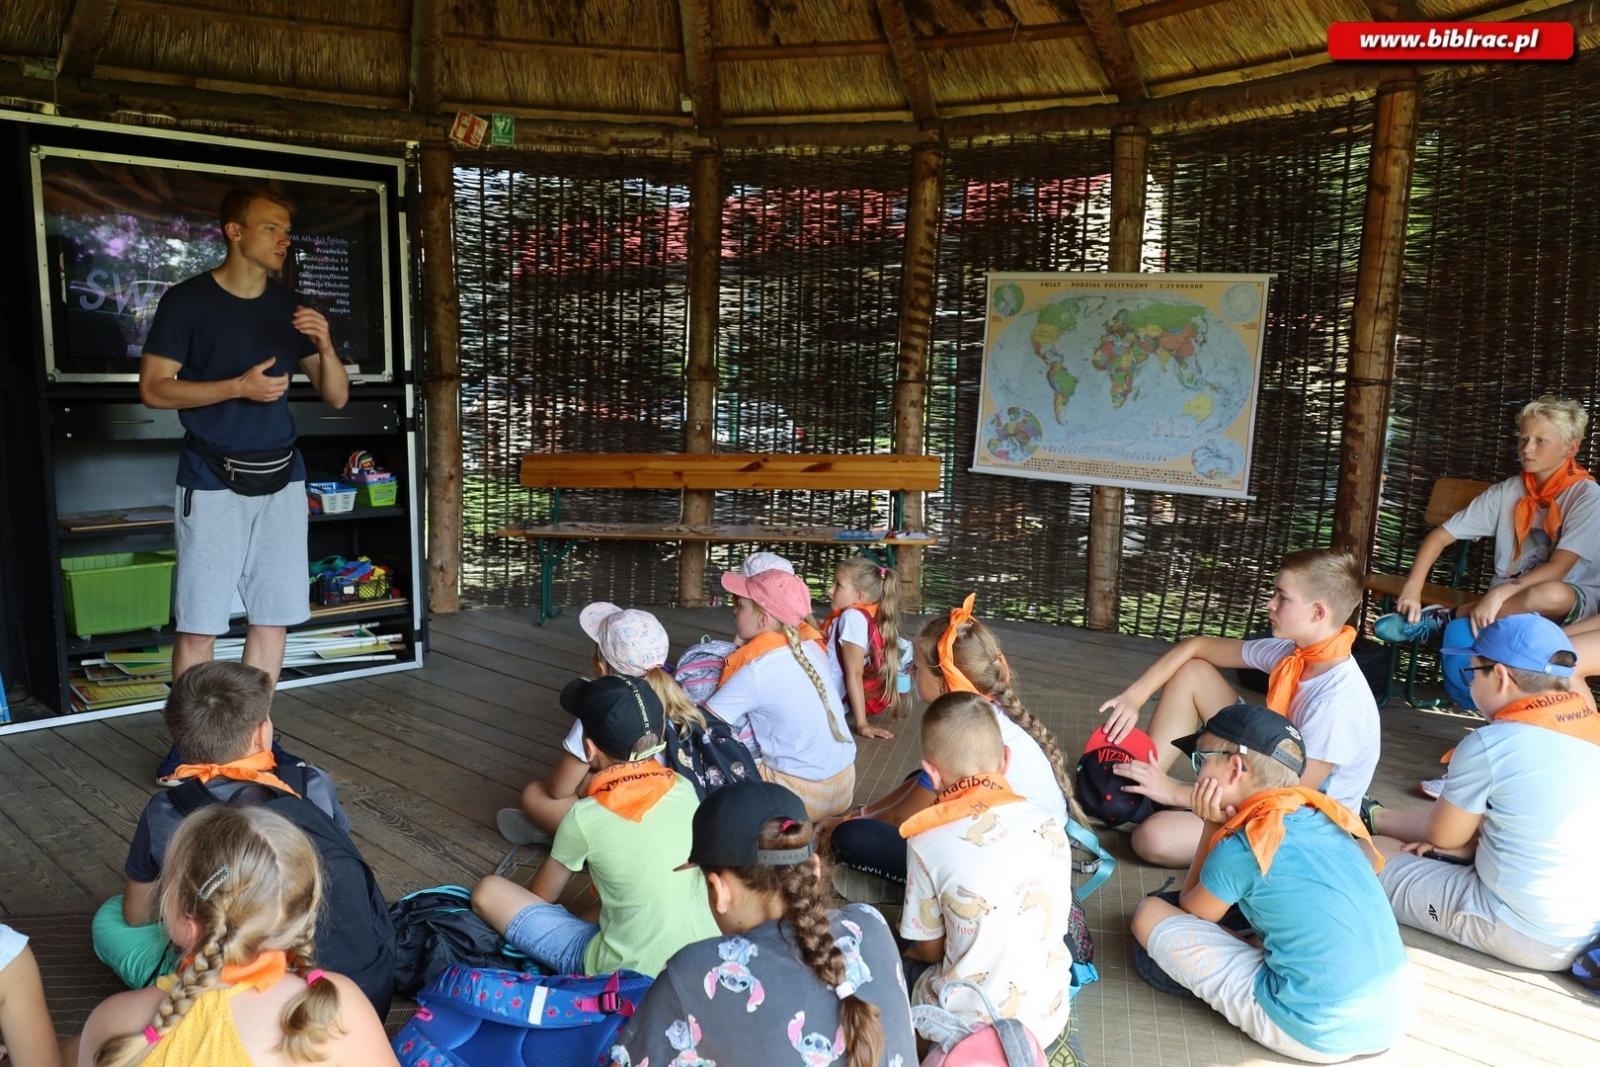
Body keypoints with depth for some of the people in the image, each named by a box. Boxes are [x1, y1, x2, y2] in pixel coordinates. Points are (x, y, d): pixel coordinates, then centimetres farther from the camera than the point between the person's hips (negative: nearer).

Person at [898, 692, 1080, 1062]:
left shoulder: (928, 842, -17)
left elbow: (930, 950, -5)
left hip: (966, 1026, -4)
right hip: (1048, 1019, 4)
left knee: (902, 961, 24)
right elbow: (1052, 925, 8)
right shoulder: (1050, 824, -5)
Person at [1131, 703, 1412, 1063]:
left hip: (1317, 1035, -7)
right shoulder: (1327, 813, 4)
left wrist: (1213, 828, 5)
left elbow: (1190, 911, 9)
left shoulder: (1240, 848, -12)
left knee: (1150, 914, -1)